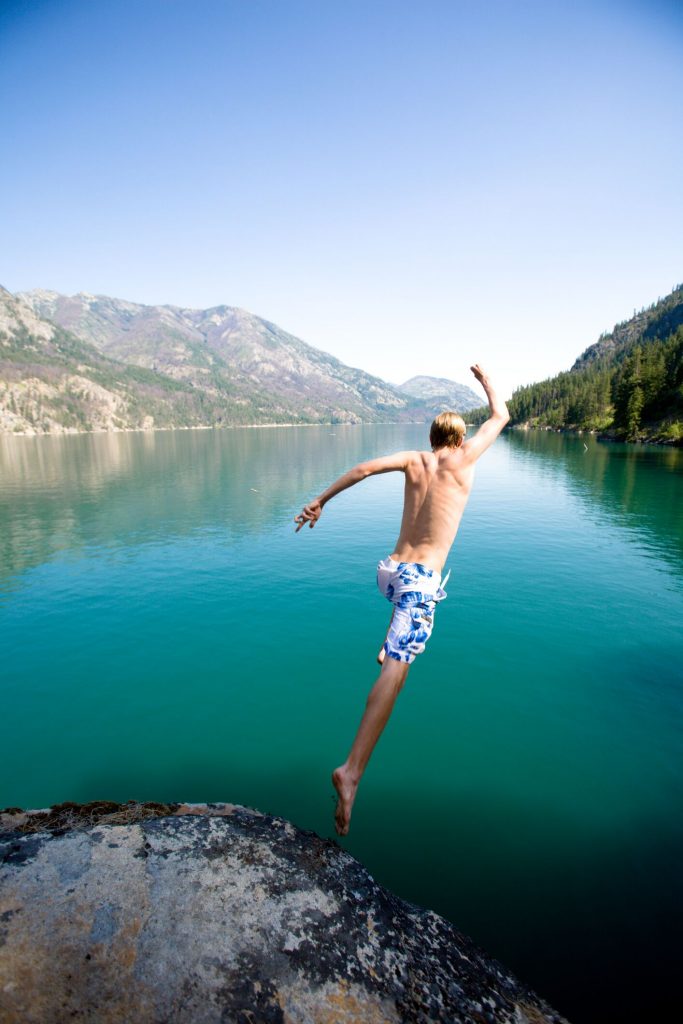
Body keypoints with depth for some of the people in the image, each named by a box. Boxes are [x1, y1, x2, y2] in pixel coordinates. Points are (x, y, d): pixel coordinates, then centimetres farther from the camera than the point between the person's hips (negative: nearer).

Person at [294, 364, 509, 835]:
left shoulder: (414, 458, 8)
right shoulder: (462, 459, 1)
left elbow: (365, 468, -6)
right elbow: (501, 416, 16)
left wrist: (320, 500, -3)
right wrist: (485, 378, 33)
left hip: (391, 570, 6)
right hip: (422, 580, -6)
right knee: (397, 670, -14)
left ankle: (388, 648, 48)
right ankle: (352, 770, -22)